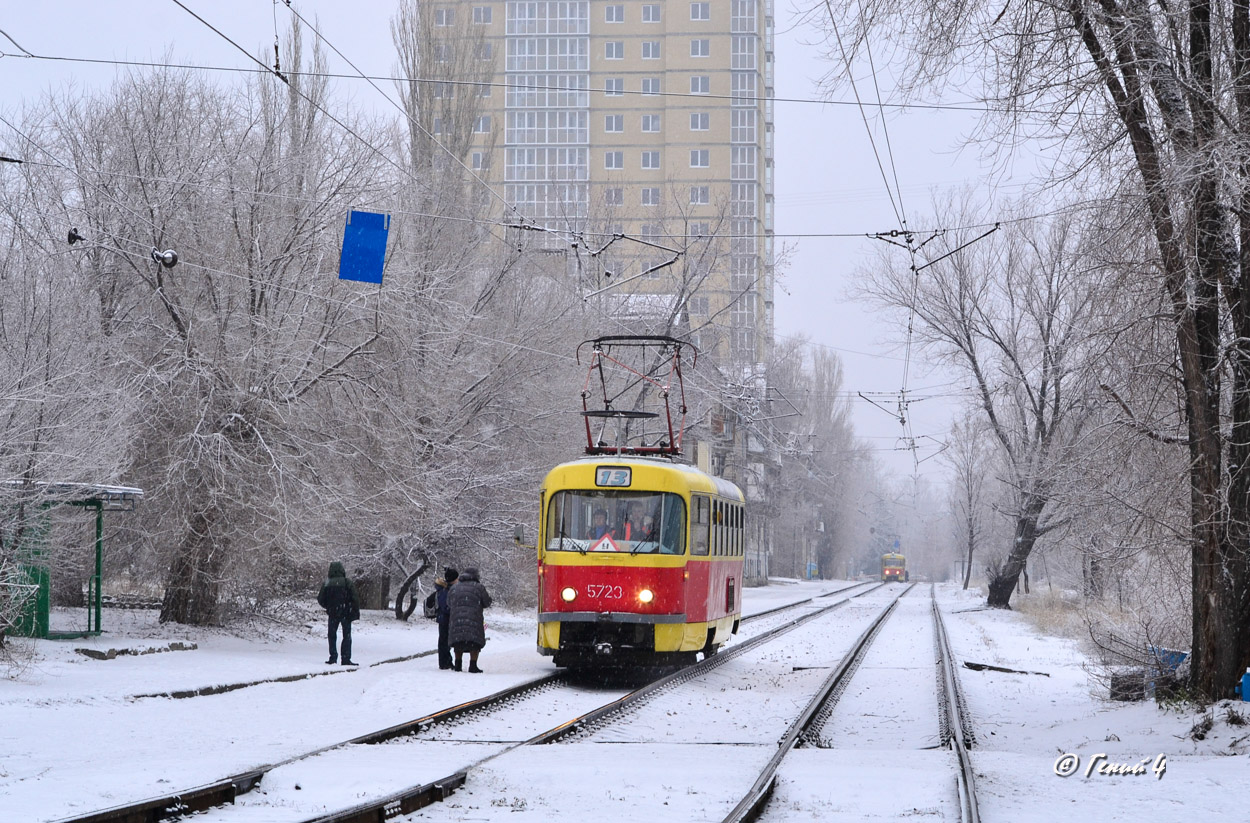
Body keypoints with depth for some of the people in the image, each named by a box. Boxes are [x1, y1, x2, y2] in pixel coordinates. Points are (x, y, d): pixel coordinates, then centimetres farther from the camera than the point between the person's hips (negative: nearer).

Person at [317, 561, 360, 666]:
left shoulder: (326, 584, -2)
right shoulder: (348, 583, -8)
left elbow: (321, 600, 2)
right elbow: (355, 599, -9)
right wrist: (356, 612, 0)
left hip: (332, 614, 1)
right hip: (346, 613, -1)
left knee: (332, 635, 13)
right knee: (347, 636, 5)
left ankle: (333, 658, 9)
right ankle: (346, 659, 0)